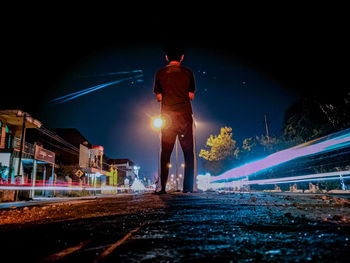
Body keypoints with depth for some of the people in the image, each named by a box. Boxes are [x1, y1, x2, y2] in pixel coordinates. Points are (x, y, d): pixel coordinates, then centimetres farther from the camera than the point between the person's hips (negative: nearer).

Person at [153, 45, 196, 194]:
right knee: (188, 152, 5)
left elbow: (159, 97, 7)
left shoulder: (160, 73, 6)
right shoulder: (188, 73, 5)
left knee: (165, 153, 3)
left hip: (167, 116, 1)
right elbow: (191, 96, 8)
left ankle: (162, 187, 2)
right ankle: (188, 186, 5)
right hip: (185, 115, 0)